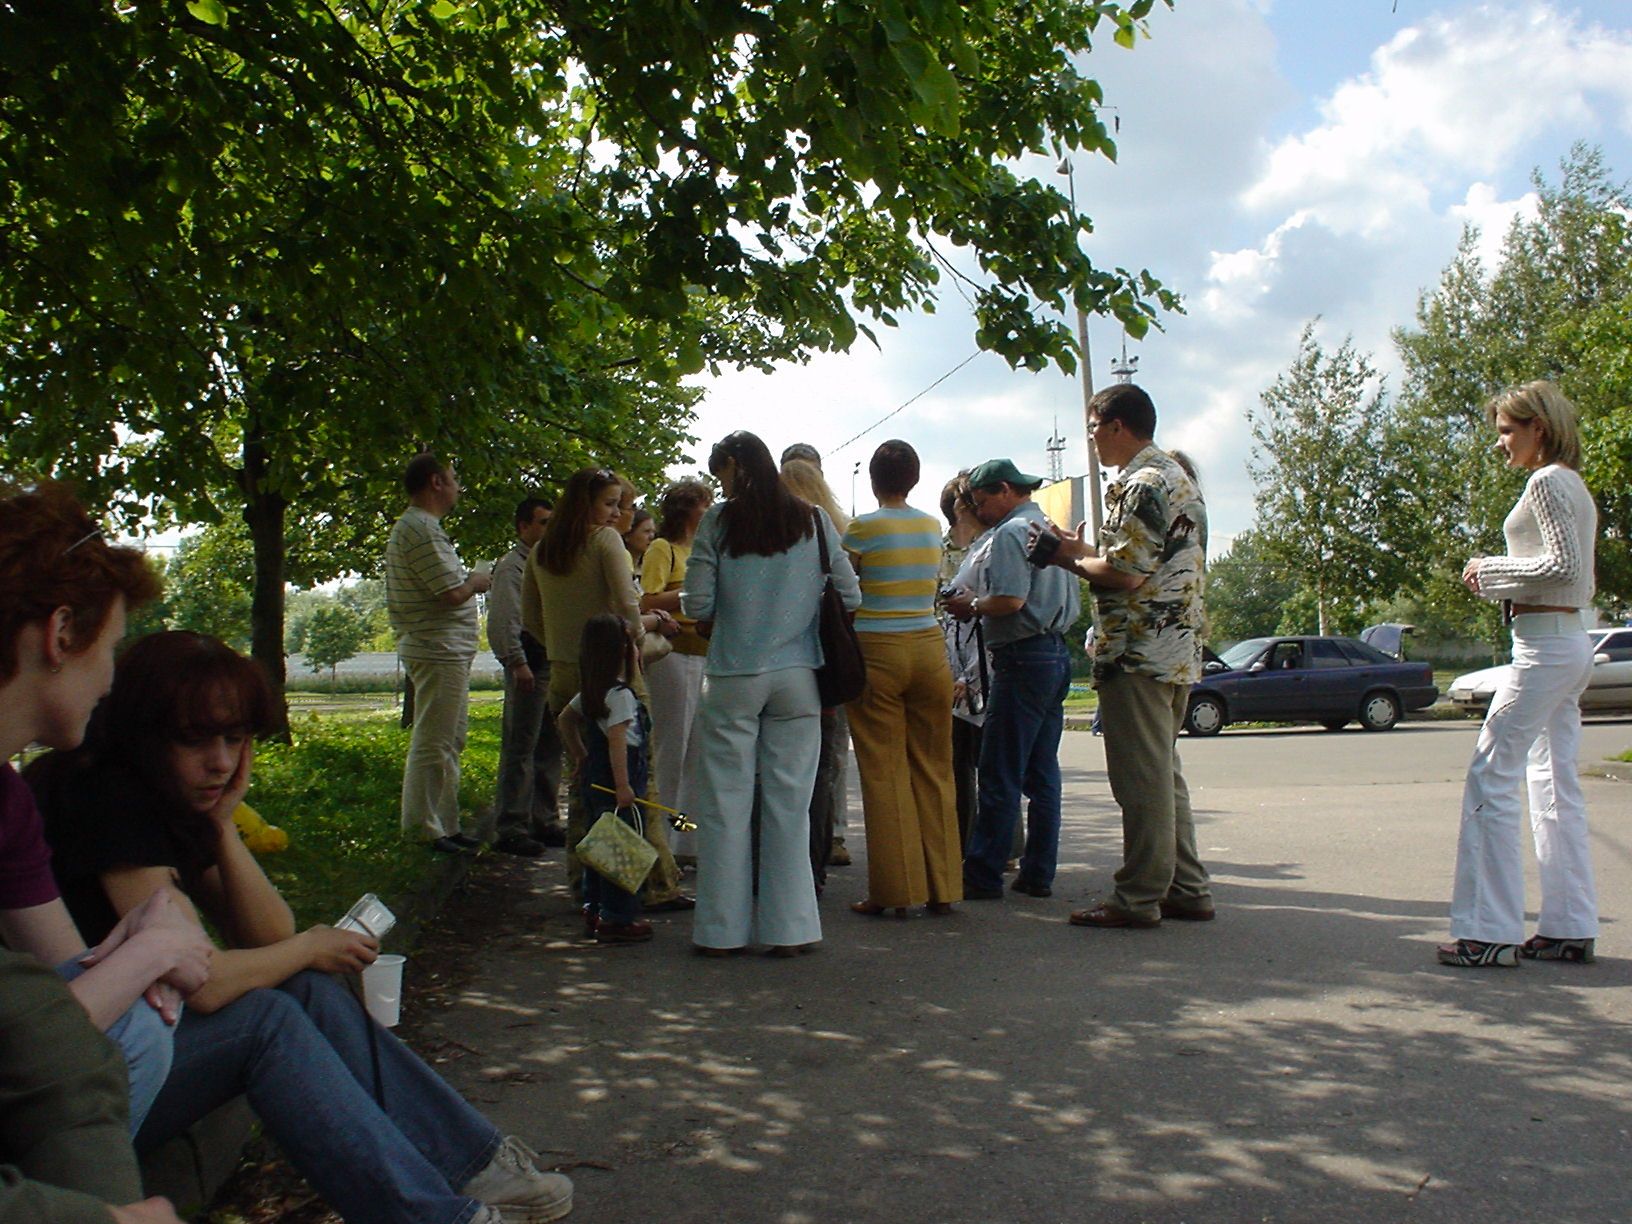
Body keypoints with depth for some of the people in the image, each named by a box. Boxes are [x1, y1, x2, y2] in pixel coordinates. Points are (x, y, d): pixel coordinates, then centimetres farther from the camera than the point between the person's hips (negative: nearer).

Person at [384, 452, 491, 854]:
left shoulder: (409, 527, 18)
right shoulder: (421, 529, -17)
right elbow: (453, 593, -22)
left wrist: (467, 583, 15)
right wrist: (475, 582, -3)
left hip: (444, 651, 11)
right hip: (439, 651, -11)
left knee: (448, 743, 16)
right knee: (433, 744, -6)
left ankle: (445, 825, 23)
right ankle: (423, 830, 0)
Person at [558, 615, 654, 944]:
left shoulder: (589, 692, 12)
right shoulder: (621, 695, -16)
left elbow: (566, 719, 24)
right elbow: (617, 742, -22)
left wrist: (580, 757, 26)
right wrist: (623, 786, -22)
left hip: (594, 777, 10)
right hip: (614, 779, -10)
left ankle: (594, 910, 24)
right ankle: (617, 919, -3)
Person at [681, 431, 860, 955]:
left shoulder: (719, 521, -2)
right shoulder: (812, 520, 4)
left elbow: (697, 604, -6)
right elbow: (850, 596, 2)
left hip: (734, 676, -2)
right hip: (797, 675, 2)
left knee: (725, 803, 6)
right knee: (789, 802, 7)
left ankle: (723, 929, 11)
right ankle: (788, 929, 10)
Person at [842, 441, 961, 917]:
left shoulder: (863, 528, -6)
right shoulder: (932, 528, 8)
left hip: (877, 652, -4)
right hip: (930, 649, 4)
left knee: (885, 773, 1)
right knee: (933, 770, 9)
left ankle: (894, 890, 4)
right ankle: (941, 887, 14)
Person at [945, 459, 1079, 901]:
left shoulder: (1011, 532, -10)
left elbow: (1011, 600, -22)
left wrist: (972, 605, -3)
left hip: (1023, 658, -9)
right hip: (1057, 653, 10)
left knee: (999, 777, -6)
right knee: (1043, 774, 10)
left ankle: (982, 877, -2)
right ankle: (1038, 873, 14)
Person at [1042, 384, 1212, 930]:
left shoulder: (1140, 485, -14)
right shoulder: (1179, 477, 19)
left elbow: (1125, 574, -21)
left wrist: (1074, 559, -4)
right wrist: (1088, 551, 13)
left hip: (1138, 652, -10)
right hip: (1178, 650, 10)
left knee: (1141, 778, -4)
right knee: (1164, 774, 15)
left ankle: (1139, 896, 2)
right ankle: (1186, 889, 19)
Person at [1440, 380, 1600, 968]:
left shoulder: (1547, 482, -10)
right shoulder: (1574, 485, 18)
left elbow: (1564, 565, -20)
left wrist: (1492, 569, -9)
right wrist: (1496, 578, 11)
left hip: (1545, 645, -10)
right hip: (1571, 642, 10)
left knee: (1490, 779, -9)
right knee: (1557, 787, 11)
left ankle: (1490, 931, -8)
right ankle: (1570, 928, 14)